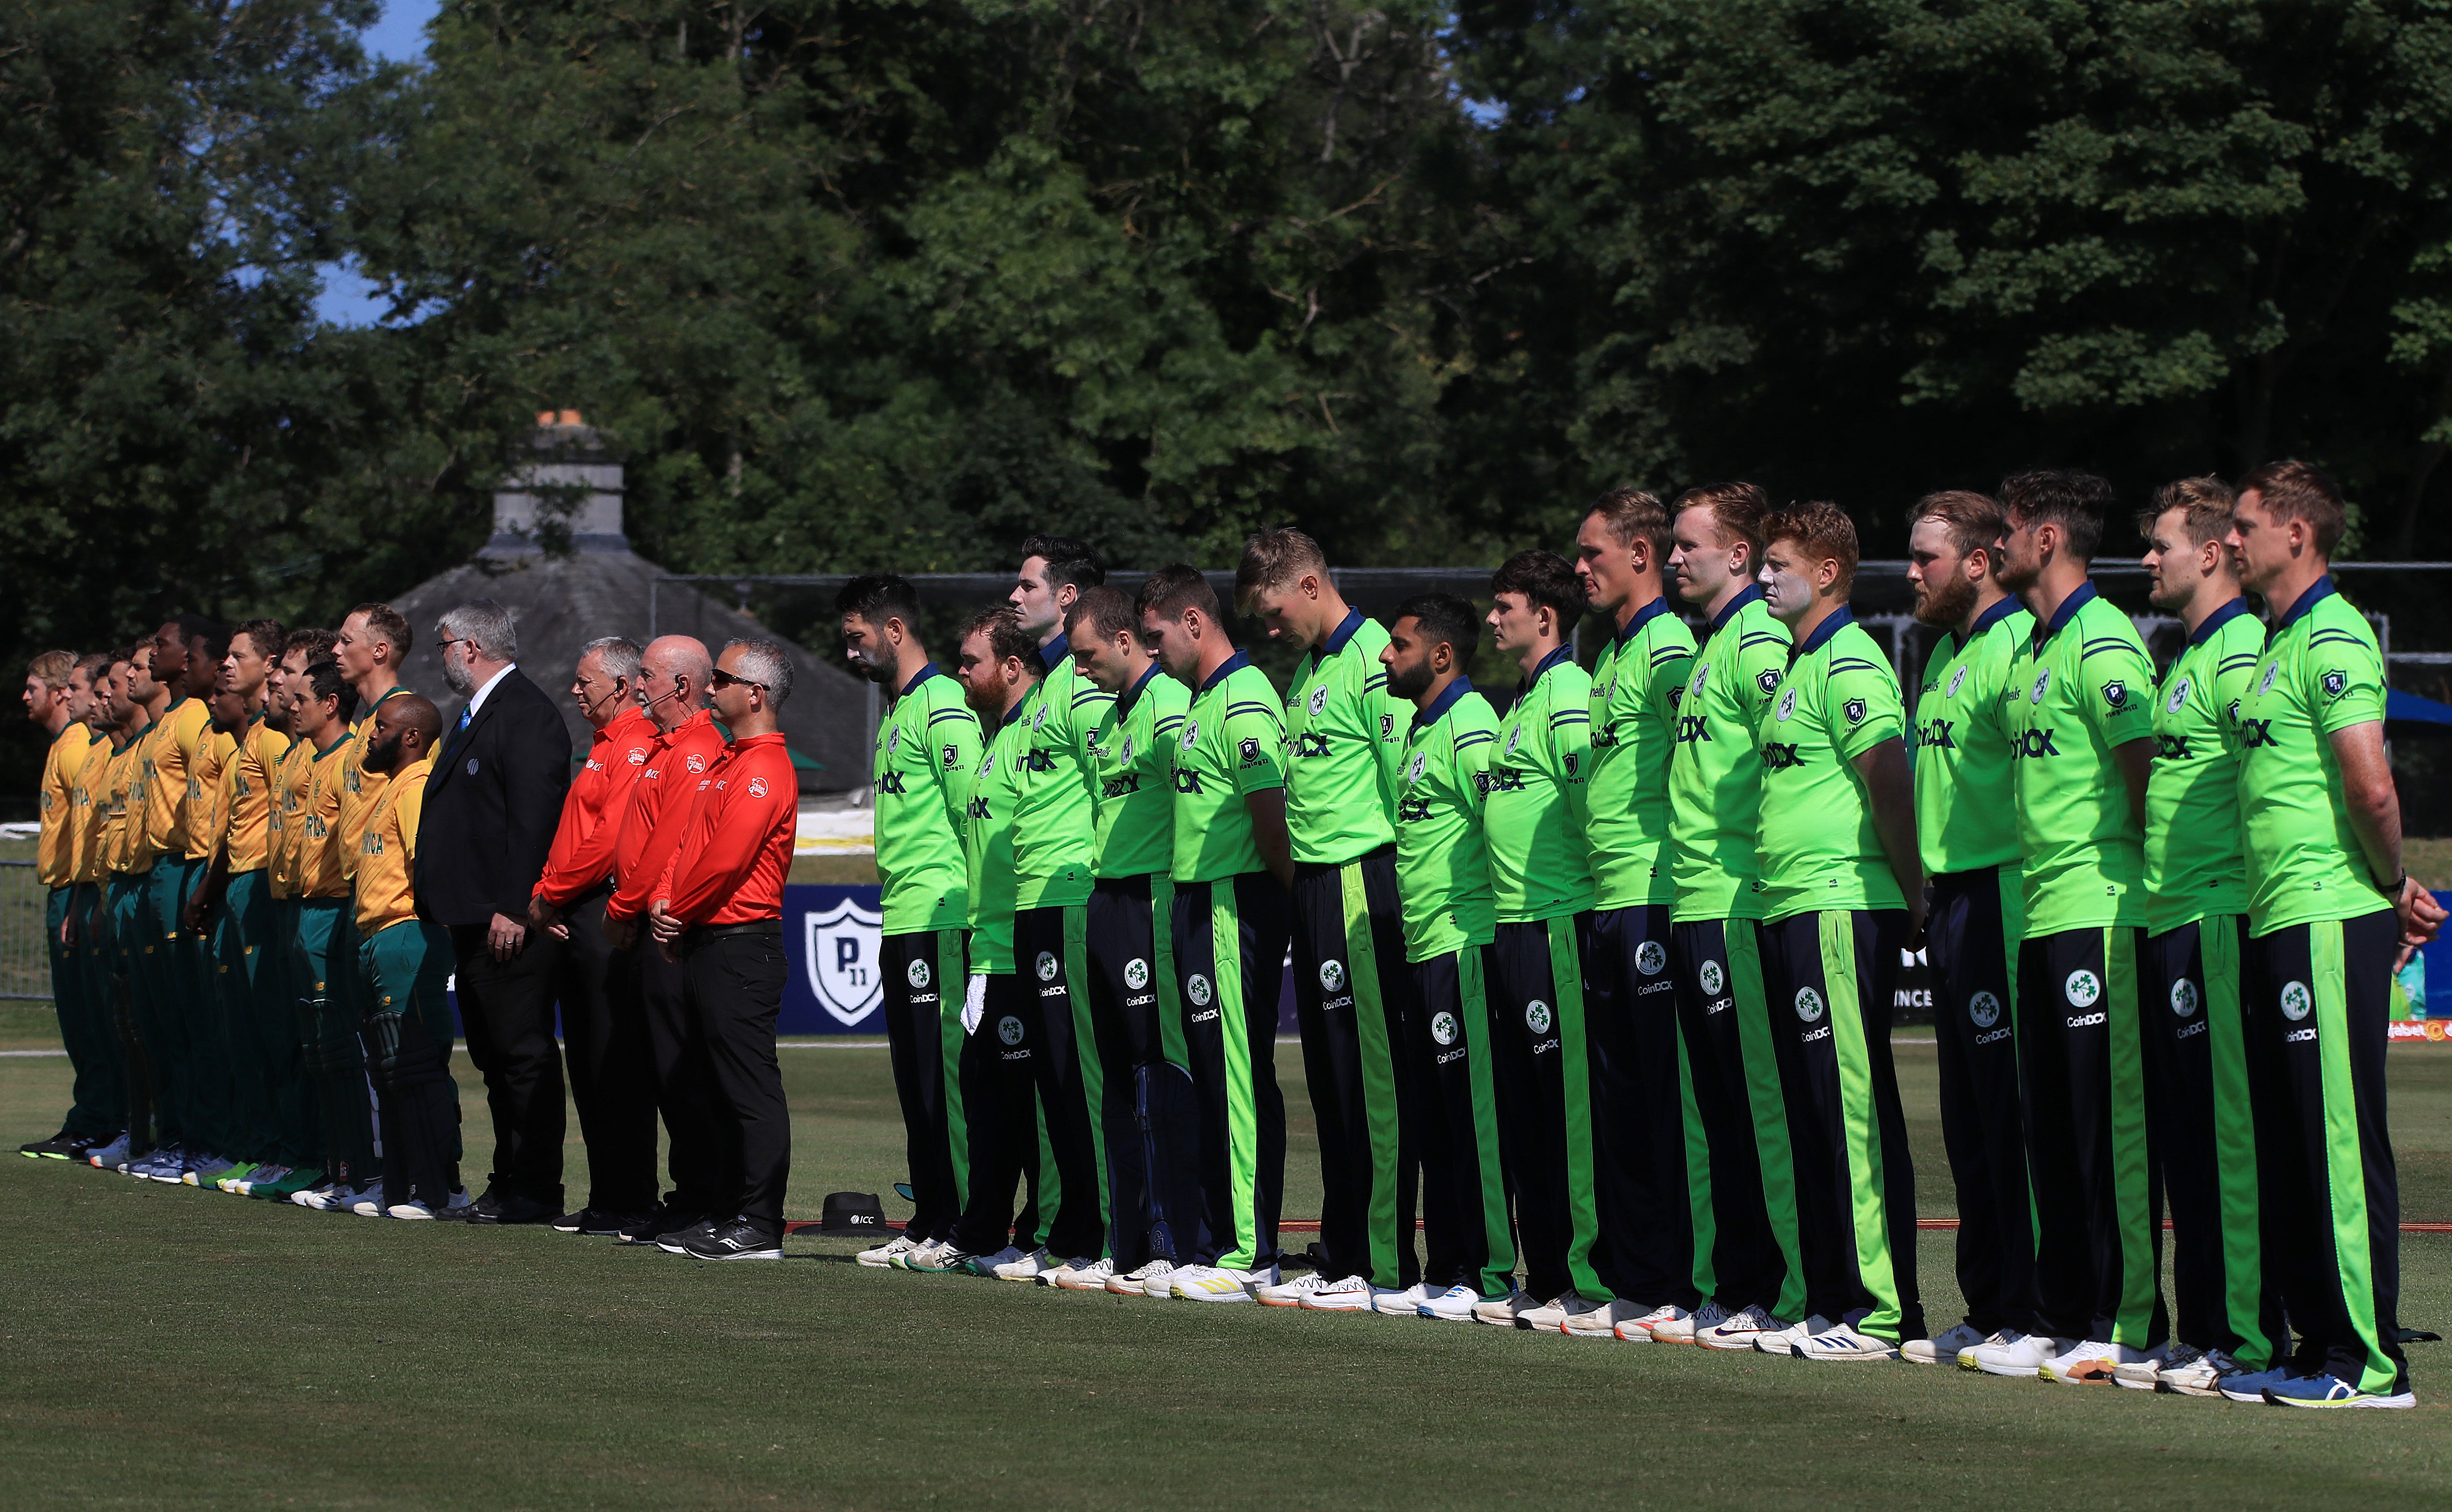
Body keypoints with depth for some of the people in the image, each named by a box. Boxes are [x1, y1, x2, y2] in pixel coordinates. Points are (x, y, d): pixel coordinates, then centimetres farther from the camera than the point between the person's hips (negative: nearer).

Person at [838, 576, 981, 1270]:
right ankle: (928, 1224, 12)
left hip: (938, 919, -10)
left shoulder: (943, 707, -10)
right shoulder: (895, 713, 20)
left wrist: (968, 916, -19)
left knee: (943, 1074, -8)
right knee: (915, 1082, 9)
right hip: (899, 923, 10)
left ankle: (958, 1225, -7)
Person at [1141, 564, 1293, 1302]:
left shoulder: (1243, 702, -14)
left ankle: (1249, 1255, -9)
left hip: (1236, 904, -10)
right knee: (1216, 1077, 11)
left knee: (1239, 1078, -9)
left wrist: (1289, 896, -12)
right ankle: (1219, 1245, 15)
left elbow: (1271, 817, -18)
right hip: (1198, 906, 10)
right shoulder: (1201, 702, 18)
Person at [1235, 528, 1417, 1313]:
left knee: (1374, 1077, -7)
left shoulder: (1375, 660, -12)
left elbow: (1406, 784, -16)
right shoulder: (1307, 670, 17)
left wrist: (1404, 887, -17)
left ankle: (1390, 1269, -5)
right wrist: (1295, 876, 15)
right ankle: (1343, 1263, 16)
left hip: (1362, 883, -10)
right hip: (1312, 887, 10)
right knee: (1331, 1077, 11)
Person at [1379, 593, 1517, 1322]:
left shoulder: (1469, 727, -12)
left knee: (1474, 1115, -8)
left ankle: (1491, 1274, -6)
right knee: (1435, 1119, 11)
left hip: (1463, 944, -10)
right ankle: (1447, 1270, 15)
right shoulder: (1422, 729, 19)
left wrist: (1484, 920, -15)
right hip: (1425, 948, 10)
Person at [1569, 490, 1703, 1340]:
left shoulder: (1669, 651, -11)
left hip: (1655, 899, -10)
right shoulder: (1612, 659, 19)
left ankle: (1681, 1294, -6)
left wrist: (1673, 873, -18)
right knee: (1618, 1100, 11)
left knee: (1665, 1097, -8)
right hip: (1608, 903, 10)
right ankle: (1634, 1284, 15)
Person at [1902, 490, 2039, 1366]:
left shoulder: (2016, 646, -13)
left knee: (2009, 1115, -7)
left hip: (2001, 896, -10)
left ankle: (2029, 1316, -5)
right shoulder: (1944, 653, 18)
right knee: (1968, 1120, 11)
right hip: (1950, 901, 10)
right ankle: (1988, 1310, 16)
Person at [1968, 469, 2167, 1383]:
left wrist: (2137, 885, -14)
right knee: (2051, 1126, 10)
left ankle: (2130, 1328, -5)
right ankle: (2061, 1322, 14)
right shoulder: (2034, 650, 18)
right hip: (2042, 914, 10)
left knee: (2110, 1122, -7)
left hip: (2100, 908, -10)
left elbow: (2146, 773, -15)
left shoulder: (2102, 643, -11)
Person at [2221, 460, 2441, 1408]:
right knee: (2285, 1147, 11)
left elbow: (2371, 789, -21)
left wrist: (2391, 885, -7)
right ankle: (2316, 1345, 17)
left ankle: (2370, 1361, -5)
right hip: (2274, 925, 10)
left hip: (2330, 923, -10)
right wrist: (2394, 887, 14)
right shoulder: (2275, 644, 18)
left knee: (2341, 1144, -7)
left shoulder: (2334, 639, -13)